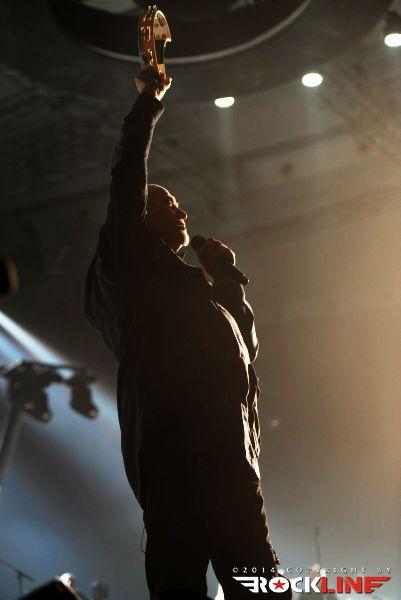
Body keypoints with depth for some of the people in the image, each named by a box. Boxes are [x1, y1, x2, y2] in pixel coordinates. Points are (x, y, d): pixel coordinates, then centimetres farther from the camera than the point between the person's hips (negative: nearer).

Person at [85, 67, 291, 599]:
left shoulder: (179, 282, 36)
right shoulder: (129, 258, 15)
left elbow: (245, 345, 32)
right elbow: (127, 175, 7)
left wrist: (223, 276, 26)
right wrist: (149, 99, 19)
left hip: (218, 447, 8)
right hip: (180, 440, -8)